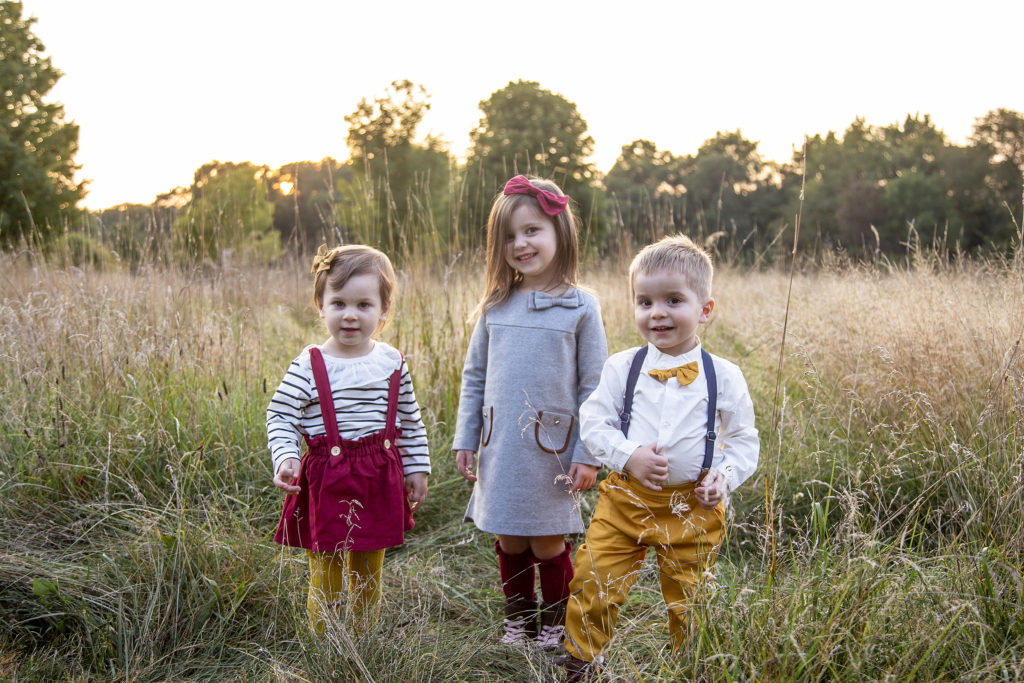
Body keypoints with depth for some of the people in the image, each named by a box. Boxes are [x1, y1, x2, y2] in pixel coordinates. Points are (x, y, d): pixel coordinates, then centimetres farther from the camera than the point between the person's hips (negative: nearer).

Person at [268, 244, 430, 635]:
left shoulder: (392, 363, 2)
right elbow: (280, 415, -5)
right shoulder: (308, 366, -9)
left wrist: (417, 468, 11)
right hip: (327, 481, -3)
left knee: (369, 575, 17)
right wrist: (285, 458, -19)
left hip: (379, 482, 4)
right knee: (326, 578, 3)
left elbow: (410, 421, 11)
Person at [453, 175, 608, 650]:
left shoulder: (581, 306, -5)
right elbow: (474, 376, 12)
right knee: (509, 544, 13)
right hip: (501, 450, 3)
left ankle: (554, 631, 25)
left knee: (549, 545, 6)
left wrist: (588, 455, -7)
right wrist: (464, 440, 9)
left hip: (551, 451, -3)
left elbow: (594, 387, -4)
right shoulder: (495, 307, 4)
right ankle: (517, 625, 31)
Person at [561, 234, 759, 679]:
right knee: (594, 587, 3)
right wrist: (628, 455, -18)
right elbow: (592, 421, -3)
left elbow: (744, 439, 4)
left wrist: (726, 475, -13)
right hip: (625, 499, 1)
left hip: (694, 508, 0)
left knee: (690, 603, 14)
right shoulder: (621, 368, -3)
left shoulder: (724, 377, -4)